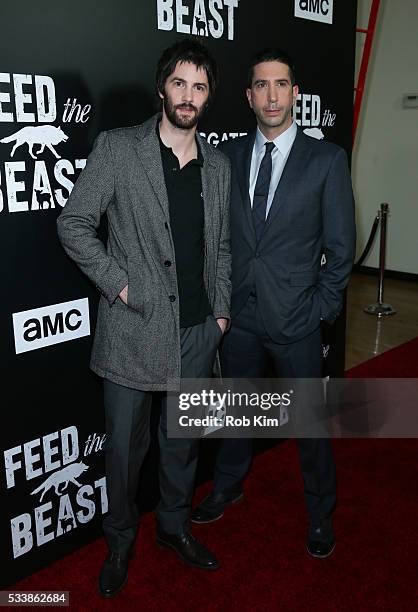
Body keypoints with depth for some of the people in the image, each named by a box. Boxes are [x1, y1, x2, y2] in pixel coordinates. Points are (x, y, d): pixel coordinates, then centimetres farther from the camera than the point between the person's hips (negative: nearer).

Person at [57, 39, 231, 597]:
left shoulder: (218, 165, 8)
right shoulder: (117, 148, -5)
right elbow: (73, 224, -5)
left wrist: (222, 310, 9)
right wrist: (119, 284, -11)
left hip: (198, 329, 4)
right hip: (134, 327, -3)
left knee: (182, 440, 18)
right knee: (125, 444, 11)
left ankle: (175, 526, 42)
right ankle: (120, 540, 36)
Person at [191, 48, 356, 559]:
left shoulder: (327, 159, -6)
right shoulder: (229, 155, 3)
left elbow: (340, 247, -4)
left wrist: (321, 310, -7)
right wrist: (222, 296, 1)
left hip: (295, 321, -2)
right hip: (239, 314, 3)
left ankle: (320, 512, 36)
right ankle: (228, 487, 45)